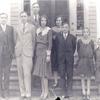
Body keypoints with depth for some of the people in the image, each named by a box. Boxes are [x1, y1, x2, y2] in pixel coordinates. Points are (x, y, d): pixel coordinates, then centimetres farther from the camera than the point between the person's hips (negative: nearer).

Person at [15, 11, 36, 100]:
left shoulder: (32, 27, 6)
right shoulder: (17, 27, 14)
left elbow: (34, 40, 8)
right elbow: (17, 40, 17)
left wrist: (32, 51, 6)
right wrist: (17, 49, 9)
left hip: (27, 53, -3)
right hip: (19, 53, 3)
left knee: (27, 74, -10)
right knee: (20, 74, 4)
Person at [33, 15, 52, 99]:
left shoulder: (49, 30, -6)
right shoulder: (38, 30, 10)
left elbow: (50, 43, -10)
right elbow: (36, 41, 11)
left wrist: (48, 55, -14)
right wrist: (35, 52, 7)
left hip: (45, 51, -6)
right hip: (38, 51, 6)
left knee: (44, 72, -7)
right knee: (40, 72, 8)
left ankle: (46, 91, 3)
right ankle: (43, 91, 16)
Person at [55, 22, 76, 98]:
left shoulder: (72, 37, 4)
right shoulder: (58, 36, 5)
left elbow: (74, 47, 9)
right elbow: (57, 47, 8)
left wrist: (71, 55, 6)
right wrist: (59, 56, 6)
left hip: (69, 58, 0)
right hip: (61, 58, 1)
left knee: (70, 75, 3)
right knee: (62, 75, 1)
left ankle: (69, 92, 11)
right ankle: (64, 92, 8)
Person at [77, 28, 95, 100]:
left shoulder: (91, 41, 2)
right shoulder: (79, 41, 0)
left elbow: (93, 51, 6)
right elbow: (78, 50, 9)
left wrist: (93, 59, 0)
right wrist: (80, 57, 0)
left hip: (89, 61, 1)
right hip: (82, 61, 0)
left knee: (88, 77, 6)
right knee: (83, 77, 3)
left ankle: (88, 93, 12)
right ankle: (84, 93, 10)